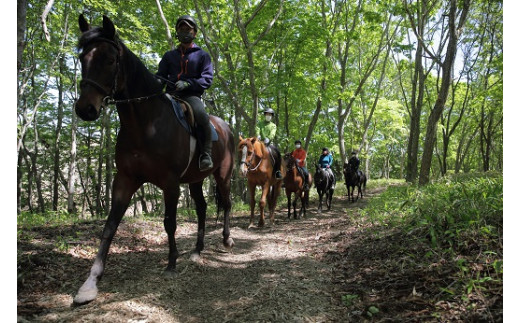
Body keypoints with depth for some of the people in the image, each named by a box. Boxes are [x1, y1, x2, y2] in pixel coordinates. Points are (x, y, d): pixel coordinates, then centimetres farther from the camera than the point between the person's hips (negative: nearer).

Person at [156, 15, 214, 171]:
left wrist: (187, 84, -16)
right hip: (170, 95, 4)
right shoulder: (169, 55, 23)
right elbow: (160, 75, 19)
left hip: (191, 95, -4)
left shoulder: (202, 55, 13)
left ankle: (206, 155, -26)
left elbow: (207, 79, 1)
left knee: (202, 117, -36)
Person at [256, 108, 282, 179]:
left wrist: (268, 139, -28)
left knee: (277, 153, -25)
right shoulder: (260, 123, 16)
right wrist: (258, 135, -29)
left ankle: (277, 171, -15)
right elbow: (257, 129, -4)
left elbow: (272, 134, -5)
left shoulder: (273, 125, 14)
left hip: (269, 143, 0)